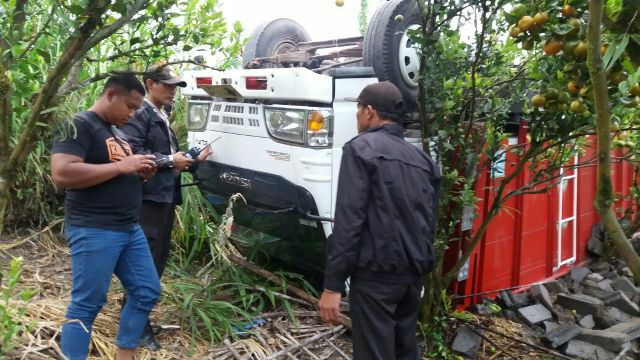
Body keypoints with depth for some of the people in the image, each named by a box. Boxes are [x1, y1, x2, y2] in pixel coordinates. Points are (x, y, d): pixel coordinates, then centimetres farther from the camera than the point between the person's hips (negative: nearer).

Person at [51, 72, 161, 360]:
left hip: (130, 229, 9)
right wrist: (121, 166, -21)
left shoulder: (117, 131, 17)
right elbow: (61, 174, -24)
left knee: (147, 292, 13)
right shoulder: (79, 126, -11)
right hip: (93, 231, -9)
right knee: (86, 305, -2)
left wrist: (140, 174, 4)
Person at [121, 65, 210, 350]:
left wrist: (193, 159, 9)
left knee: (158, 260, 16)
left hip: (165, 197, 10)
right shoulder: (139, 114, -11)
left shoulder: (163, 119, 20)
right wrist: (170, 160, -17)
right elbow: (133, 152, -22)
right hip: (148, 198, -10)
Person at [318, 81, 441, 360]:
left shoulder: (360, 148, -9)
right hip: (414, 272, 7)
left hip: (376, 272, -7)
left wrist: (333, 284, -15)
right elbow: (431, 220, 15)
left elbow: (349, 219, -16)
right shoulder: (422, 158, 13)